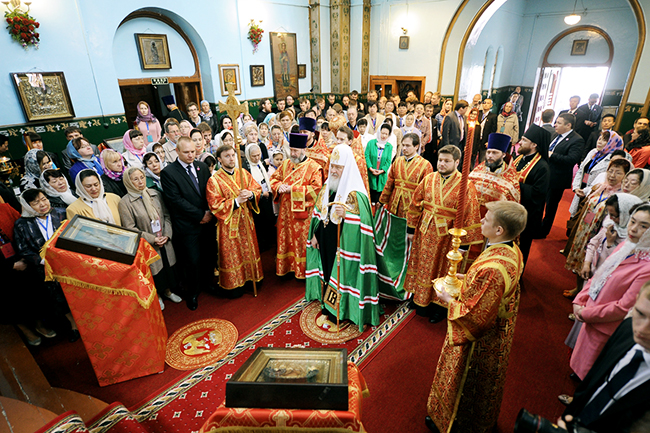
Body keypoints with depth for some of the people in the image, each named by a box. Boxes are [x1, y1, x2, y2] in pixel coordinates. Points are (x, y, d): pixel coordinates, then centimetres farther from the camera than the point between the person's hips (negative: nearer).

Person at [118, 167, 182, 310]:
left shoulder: (155, 194, 2)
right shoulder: (125, 202, -11)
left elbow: (166, 216, 5)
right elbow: (130, 228, -12)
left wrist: (167, 234, -8)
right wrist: (152, 239, -16)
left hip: (165, 242, 4)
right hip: (147, 246, -4)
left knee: (168, 266, 15)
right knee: (154, 270, 9)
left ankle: (167, 291, 40)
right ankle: (156, 296, 34)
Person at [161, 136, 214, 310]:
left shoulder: (202, 167, 8)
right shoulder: (168, 172, -8)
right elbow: (176, 200, -14)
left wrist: (210, 212, -8)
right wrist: (200, 215, -14)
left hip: (207, 221, 5)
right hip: (187, 225, -5)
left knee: (209, 256, 15)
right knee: (193, 261, 3)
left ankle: (207, 283, 39)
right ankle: (192, 294, 25)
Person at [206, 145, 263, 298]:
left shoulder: (244, 173, 2)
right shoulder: (214, 180, -12)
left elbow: (258, 189, 3)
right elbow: (215, 206, -15)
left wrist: (250, 194, -20)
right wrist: (236, 201, -23)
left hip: (246, 222, 4)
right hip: (228, 224, -4)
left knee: (248, 250, 16)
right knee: (232, 255, 8)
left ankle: (251, 278, 35)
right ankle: (233, 285, 25)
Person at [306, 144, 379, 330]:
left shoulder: (355, 194, -19)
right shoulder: (327, 187, 4)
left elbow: (361, 222, -23)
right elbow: (318, 212, 12)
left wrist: (345, 215, -39)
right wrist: (314, 234, 11)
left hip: (344, 243, -7)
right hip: (325, 241, 7)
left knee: (341, 272, 5)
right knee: (327, 269, 19)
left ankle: (341, 309, 26)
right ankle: (328, 302, 40)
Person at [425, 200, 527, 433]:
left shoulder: (491, 270, -41)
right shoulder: (512, 251, -11)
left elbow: (476, 317, -31)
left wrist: (449, 301, -17)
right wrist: (467, 278, 2)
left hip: (479, 340, -9)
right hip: (499, 331, 9)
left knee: (460, 382, 20)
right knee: (483, 384, 33)